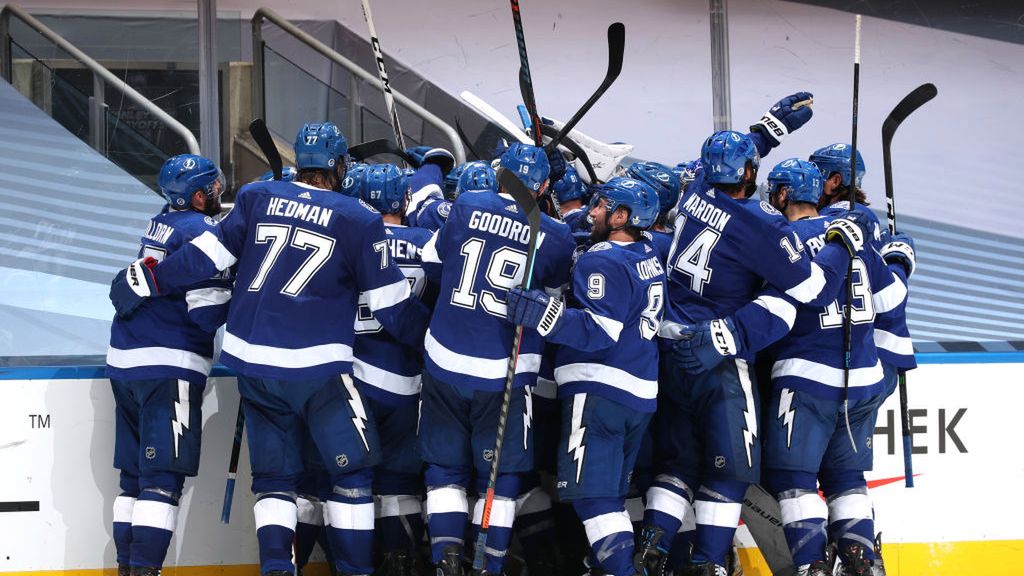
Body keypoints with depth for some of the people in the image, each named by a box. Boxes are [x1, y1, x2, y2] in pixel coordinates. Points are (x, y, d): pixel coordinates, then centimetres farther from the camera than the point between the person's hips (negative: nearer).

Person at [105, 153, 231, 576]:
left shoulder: (160, 224, 14)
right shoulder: (201, 231, -12)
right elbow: (209, 313, -17)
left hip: (124, 362, 8)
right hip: (168, 366, -8)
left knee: (135, 473, 12)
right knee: (163, 477, -9)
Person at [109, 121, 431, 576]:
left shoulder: (257, 197, 7)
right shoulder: (359, 219, -1)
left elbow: (209, 253, 4)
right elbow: (391, 302, 1)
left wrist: (149, 280, 14)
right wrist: (433, 336, 16)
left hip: (251, 358, 4)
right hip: (316, 364, -4)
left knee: (275, 472, 13)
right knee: (351, 469, 7)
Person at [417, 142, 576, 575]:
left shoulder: (466, 208, -2)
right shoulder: (555, 238, -6)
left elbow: (431, 262, 11)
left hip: (444, 363, 1)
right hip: (502, 375, -1)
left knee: (445, 469, 14)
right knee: (500, 476, 12)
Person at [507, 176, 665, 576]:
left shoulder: (603, 261, -14)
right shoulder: (649, 255, 12)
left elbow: (601, 331, -23)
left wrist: (546, 315, -32)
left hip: (599, 388, -9)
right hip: (643, 391, 9)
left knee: (592, 494, -10)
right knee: (611, 492, 15)